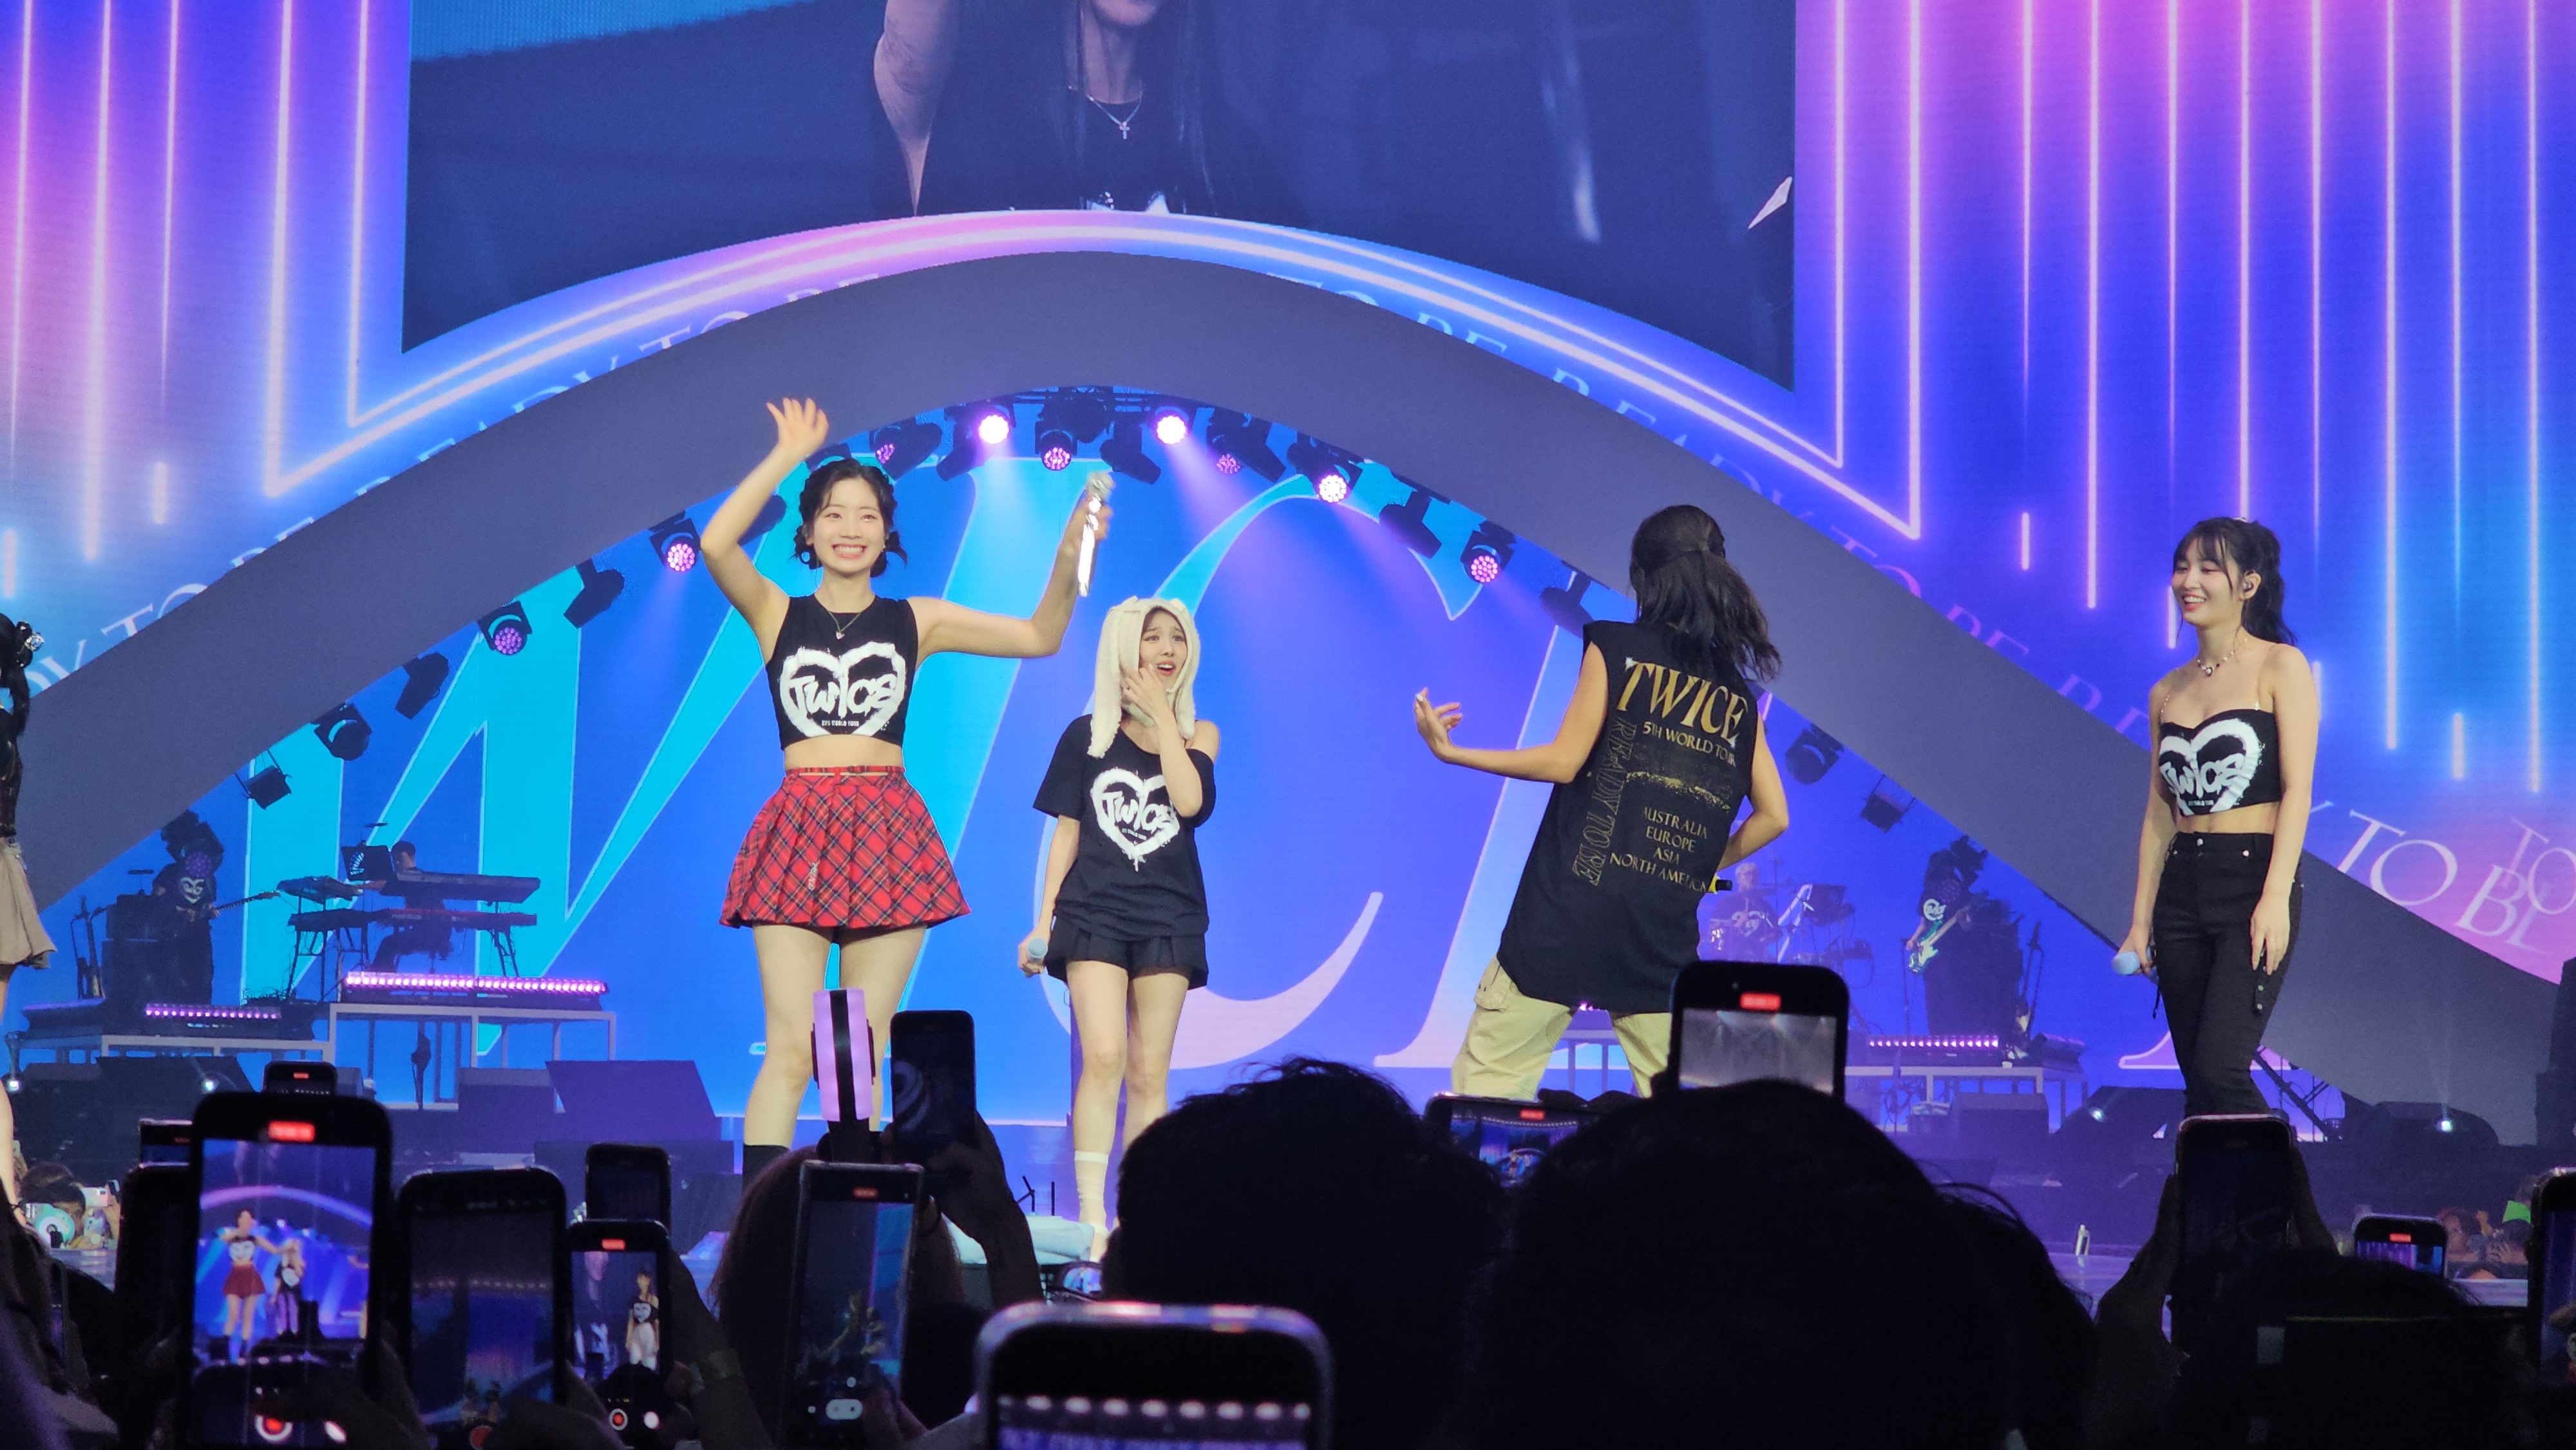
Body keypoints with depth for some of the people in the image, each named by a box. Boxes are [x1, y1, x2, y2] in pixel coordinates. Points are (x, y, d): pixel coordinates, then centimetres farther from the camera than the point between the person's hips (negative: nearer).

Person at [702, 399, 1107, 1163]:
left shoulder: (916, 622, 13)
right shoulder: (778, 615, 8)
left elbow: (1039, 636, 11)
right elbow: (716, 545, -10)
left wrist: (1068, 558, -6)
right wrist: (787, 457, -6)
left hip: (888, 833, 2)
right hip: (800, 831, -2)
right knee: (791, 1048, -10)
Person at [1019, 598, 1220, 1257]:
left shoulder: (1197, 735, 8)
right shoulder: (1086, 735, 6)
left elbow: (1190, 802, -13)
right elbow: (1066, 832, 8)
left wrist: (1161, 712, -8)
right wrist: (1043, 922, 3)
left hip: (1168, 918, 2)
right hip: (1094, 913, -2)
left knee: (1149, 1074, 2)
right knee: (1104, 1057, -16)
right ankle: (1091, 1216, -20)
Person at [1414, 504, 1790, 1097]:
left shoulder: (1615, 647, 1)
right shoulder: (1739, 697, 13)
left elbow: (1564, 762, -4)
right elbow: (1773, 816, 10)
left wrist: (1450, 752, 3)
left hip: (1571, 911, -4)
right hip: (1664, 932, 4)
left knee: (1487, 1083, -4)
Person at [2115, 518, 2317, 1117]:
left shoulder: (2279, 667, -1)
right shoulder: (2168, 692, 14)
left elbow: (2297, 788, -9)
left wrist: (2275, 898, -18)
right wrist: (2141, 918, 8)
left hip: (2253, 880, -6)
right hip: (2182, 887, 6)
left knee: (2220, 1071, -18)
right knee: (2197, 1088, 4)